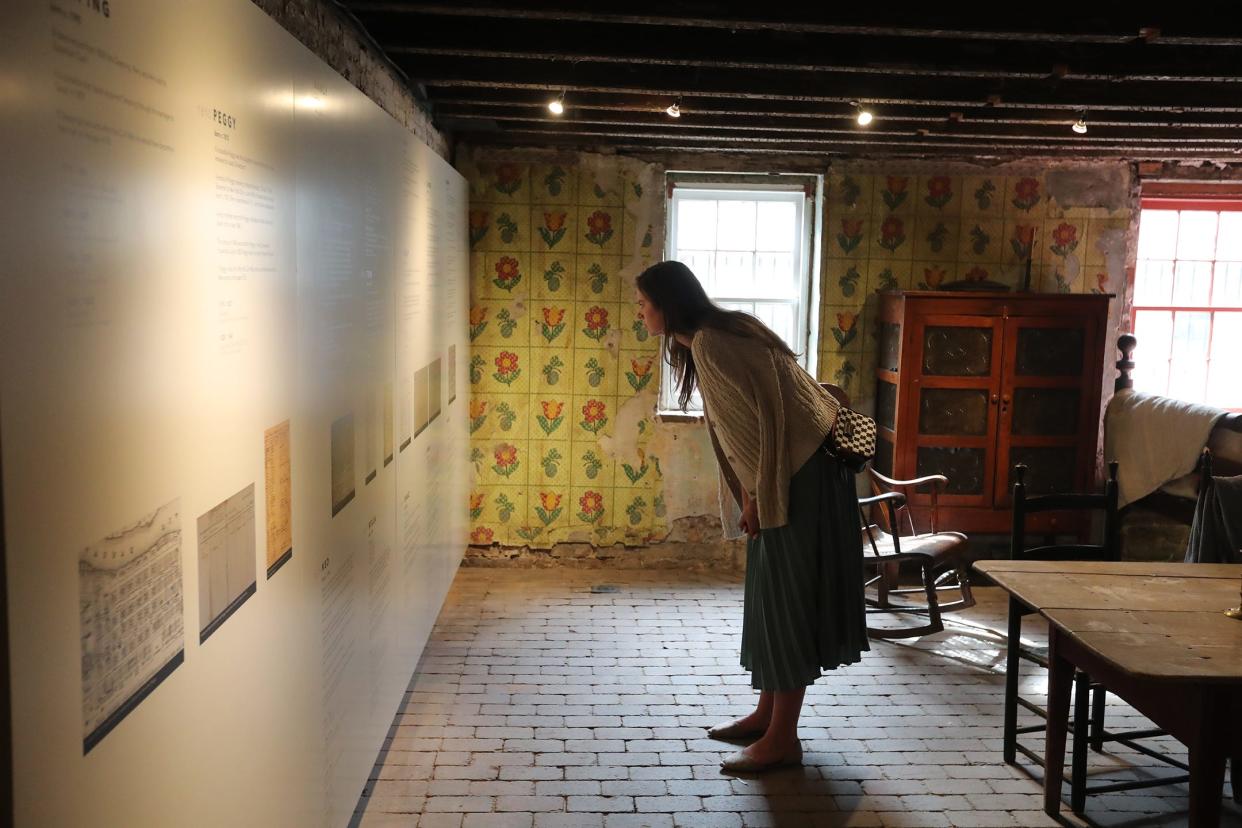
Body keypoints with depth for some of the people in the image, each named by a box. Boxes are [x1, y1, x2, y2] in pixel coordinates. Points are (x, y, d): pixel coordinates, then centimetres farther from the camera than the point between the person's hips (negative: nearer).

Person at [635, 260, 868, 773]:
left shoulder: (711, 344, -19)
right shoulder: (700, 342, 12)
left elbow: (758, 418, -22)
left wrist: (756, 496, -15)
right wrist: (749, 492, 12)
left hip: (802, 473, -10)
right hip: (787, 472, 10)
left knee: (786, 599, -5)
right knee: (770, 594, 16)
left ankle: (782, 740, 3)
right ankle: (768, 714, 27)